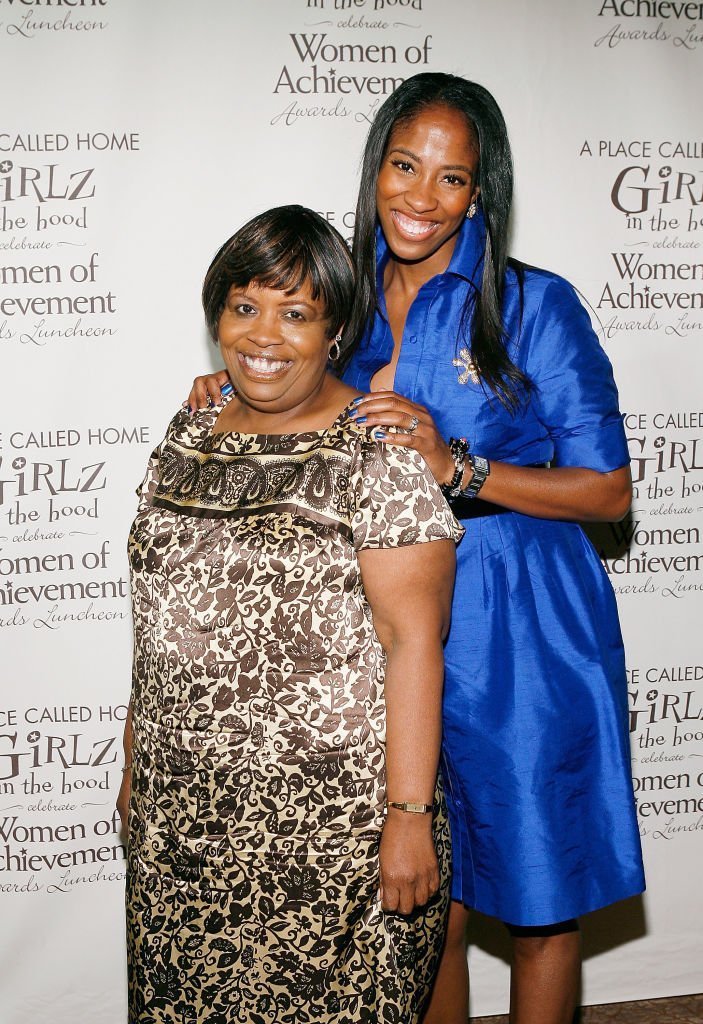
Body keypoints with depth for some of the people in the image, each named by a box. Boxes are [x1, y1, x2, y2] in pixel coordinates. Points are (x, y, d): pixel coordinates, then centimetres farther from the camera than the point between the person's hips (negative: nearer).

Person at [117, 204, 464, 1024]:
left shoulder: (378, 453, -11)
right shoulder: (187, 441, 8)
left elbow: (413, 641, -15)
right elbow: (158, 612, 14)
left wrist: (410, 815, -18)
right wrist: (136, 761, 16)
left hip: (332, 820, -5)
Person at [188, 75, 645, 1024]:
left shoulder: (535, 306, -7)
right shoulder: (351, 305, 7)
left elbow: (609, 489, -8)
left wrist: (457, 466, -20)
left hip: (521, 636, -4)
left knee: (537, 903, 9)